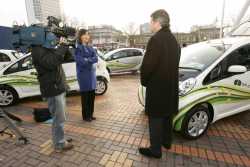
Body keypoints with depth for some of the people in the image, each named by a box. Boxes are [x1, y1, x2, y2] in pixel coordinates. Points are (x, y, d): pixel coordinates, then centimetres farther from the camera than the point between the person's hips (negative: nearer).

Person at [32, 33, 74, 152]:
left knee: (59, 117, 20)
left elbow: (64, 57, 20)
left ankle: (60, 139, 35)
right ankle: (59, 145, 16)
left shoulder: (48, 49, 16)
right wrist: (62, 46, -22)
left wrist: (64, 47, 3)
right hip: (53, 89, -10)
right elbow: (51, 62, -30)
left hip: (59, 87, 10)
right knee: (59, 118, -1)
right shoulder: (38, 50, -14)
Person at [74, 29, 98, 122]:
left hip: (92, 74, 6)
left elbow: (96, 58, 0)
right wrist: (91, 60, -7)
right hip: (83, 75, -6)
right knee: (85, 96, 2)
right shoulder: (78, 48, -6)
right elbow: (81, 61, -18)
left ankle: (90, 115, 25)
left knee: (92, 95, 10)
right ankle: (85, 116, 17)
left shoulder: (90, 48, 13)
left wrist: (88, 60, -14)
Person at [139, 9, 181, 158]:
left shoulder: (156, 39, -17)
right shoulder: (174, 40, 10)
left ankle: (155, 150, 18)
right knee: (167, 116, 21)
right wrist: (169, 80, 15)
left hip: (157, 86, -9)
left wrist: (144, 80, -3)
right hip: (171, 86, 9)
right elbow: (174, 64, 12)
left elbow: (148, 65, -20)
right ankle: (166, 142, 39)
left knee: (156, 118, 4)